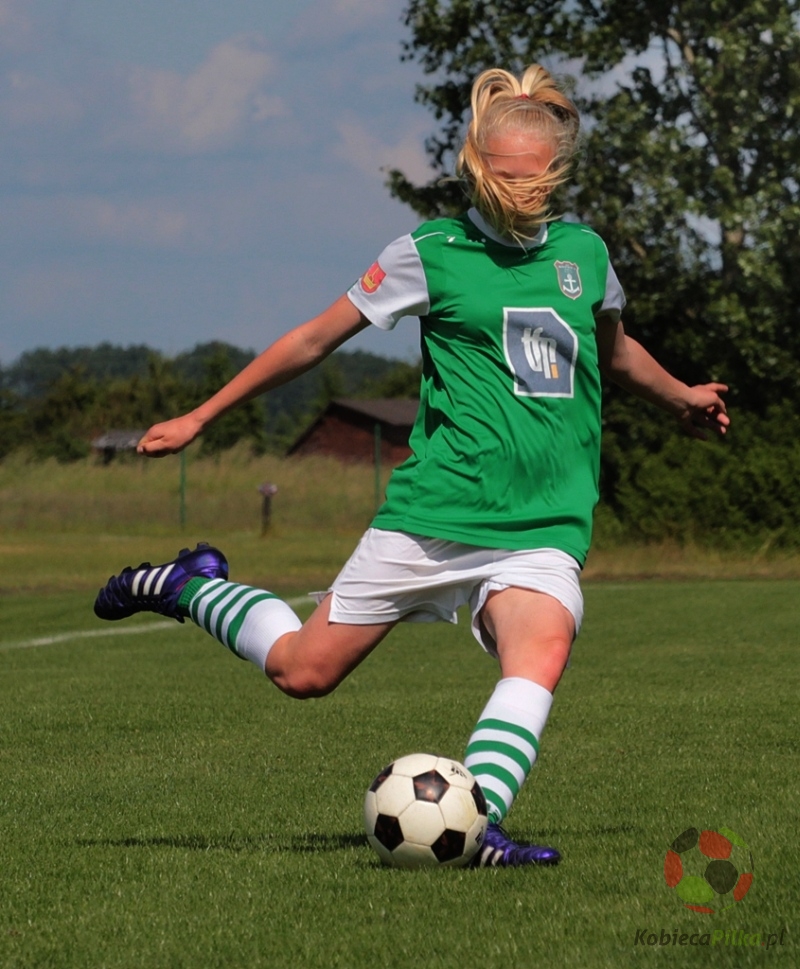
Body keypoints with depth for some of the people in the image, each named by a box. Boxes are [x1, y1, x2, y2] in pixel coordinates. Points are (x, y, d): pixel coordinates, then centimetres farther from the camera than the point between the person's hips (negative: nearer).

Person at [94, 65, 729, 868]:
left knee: (541, 651, -28)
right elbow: (315, 339, 4)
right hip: (435, 510, -3)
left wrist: (681, 398, 43)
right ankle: (190, 588, 28)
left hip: (544, 525, 3)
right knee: (304, 669, 1)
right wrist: (200, 418, 6)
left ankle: (476, 822, -35)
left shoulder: (583, 251, 11)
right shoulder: (432, 253, -2)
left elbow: (613, 351, 34)